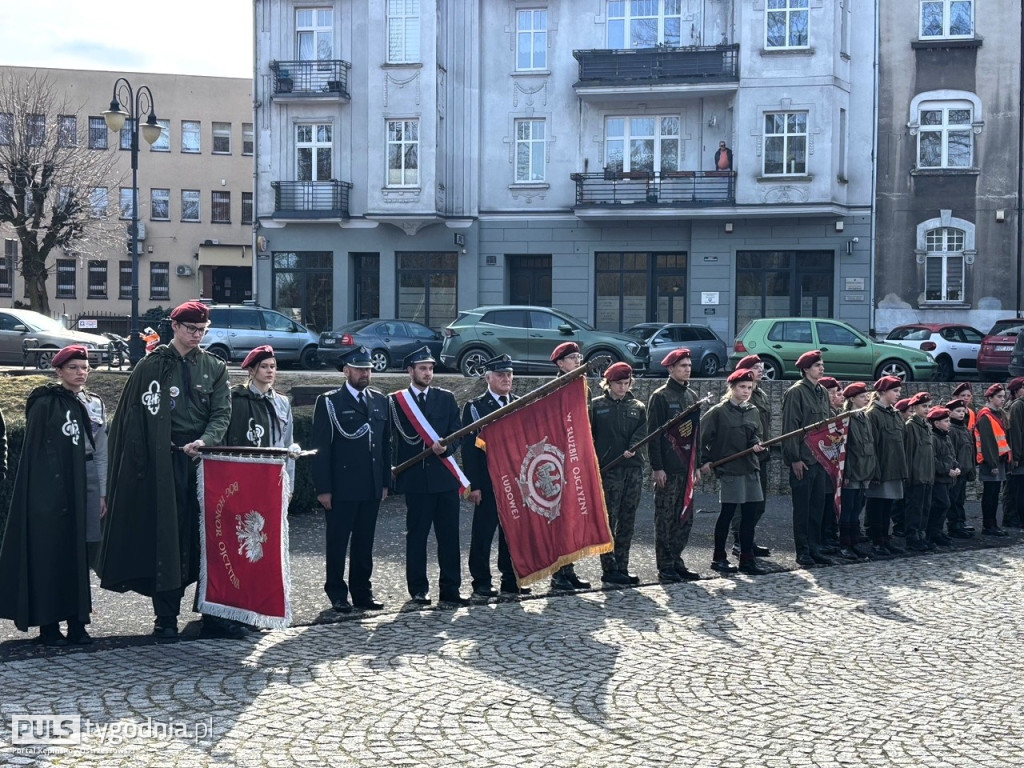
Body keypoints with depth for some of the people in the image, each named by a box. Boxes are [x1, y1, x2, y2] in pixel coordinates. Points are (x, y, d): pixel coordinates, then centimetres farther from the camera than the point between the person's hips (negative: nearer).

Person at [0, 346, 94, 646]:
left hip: (73, 492, 7)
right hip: (47, 490, -7)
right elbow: (35, 452, -11)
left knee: (74, 554, 6)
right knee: (48, 556, -2)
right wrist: (53, 492, -18)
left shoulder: (80, 406, 14)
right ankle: (48, 625, 4)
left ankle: (76, 621, 10)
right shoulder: (45, 404, -7)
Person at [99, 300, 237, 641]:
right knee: (165, 538, -1)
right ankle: (166, 618, 7)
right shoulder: (152, 365, 4)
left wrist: (205, 440, -18)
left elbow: (222, 412, 2)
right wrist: (143, 459, -9)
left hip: (203, 459, 2)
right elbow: (132, 415, 1)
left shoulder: (214, 367, 12)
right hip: (163, 464, -2)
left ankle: (214, 614, 8)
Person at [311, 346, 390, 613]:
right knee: (337, 543, 4)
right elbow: (320, 448, -6)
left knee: (365, 543, 10)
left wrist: (385, 482, 10)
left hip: (372, 488, 5)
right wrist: (323, 488, -11)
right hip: (341, 488, -4)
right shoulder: (329, 402, -3)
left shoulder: (380, 400, 12)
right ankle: (337, 594, 13)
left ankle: (362, 592, 19)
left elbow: (386, 443, 14)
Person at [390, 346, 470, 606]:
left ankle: (450, 588, 10)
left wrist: (445, 447, -14)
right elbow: (394, 438, 3)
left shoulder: (446, 398, 12)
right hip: (416, 478, -2)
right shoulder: (395, 401, 4)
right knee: (416, 535, 3)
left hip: (445, 476, 3)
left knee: (449, 535, 3)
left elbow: (457, 433, 5)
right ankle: (418, 589, 13)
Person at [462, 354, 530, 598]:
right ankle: (482, 581, 9)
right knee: (483, 532, 1)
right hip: (488, 483, -4)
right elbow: (469, 447, -6)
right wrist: (473, 484, -12)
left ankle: (511, 579, 17)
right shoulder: (475, 407, -1)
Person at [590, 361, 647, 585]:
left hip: (634, 469, 4)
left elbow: (641, 432, 3)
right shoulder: (597, 405, 5)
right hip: (608, 470, -4)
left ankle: (622, 567, 12)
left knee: (627, 521, 6)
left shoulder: (638, 407, 14)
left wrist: (632, 449, -17)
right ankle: (609, 569, -2)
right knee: (609, 520, -6)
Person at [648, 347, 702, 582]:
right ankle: (665, 567, 3)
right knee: (666, 519, -2)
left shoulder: (692, 396, 16)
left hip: (687, 468, 7)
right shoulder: (660, 396, -6)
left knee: (685, 519, 9)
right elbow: (653, 434, -10)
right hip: (668, 470, -7)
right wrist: (657, 467, -15)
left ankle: (676, 562, 17)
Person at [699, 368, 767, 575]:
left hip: (750, 469, 6)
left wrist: (756, 444, -4)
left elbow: (756, 434, 18)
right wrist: (705, 461, -6)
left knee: (750, 514, 5)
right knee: (727, 513, -1)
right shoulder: (718, 411, -6)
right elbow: (702, 436, -4)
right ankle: (718, 558, 11)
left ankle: (747, 559, 12)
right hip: (729, 470, -6)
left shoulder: (753, 412, 12)